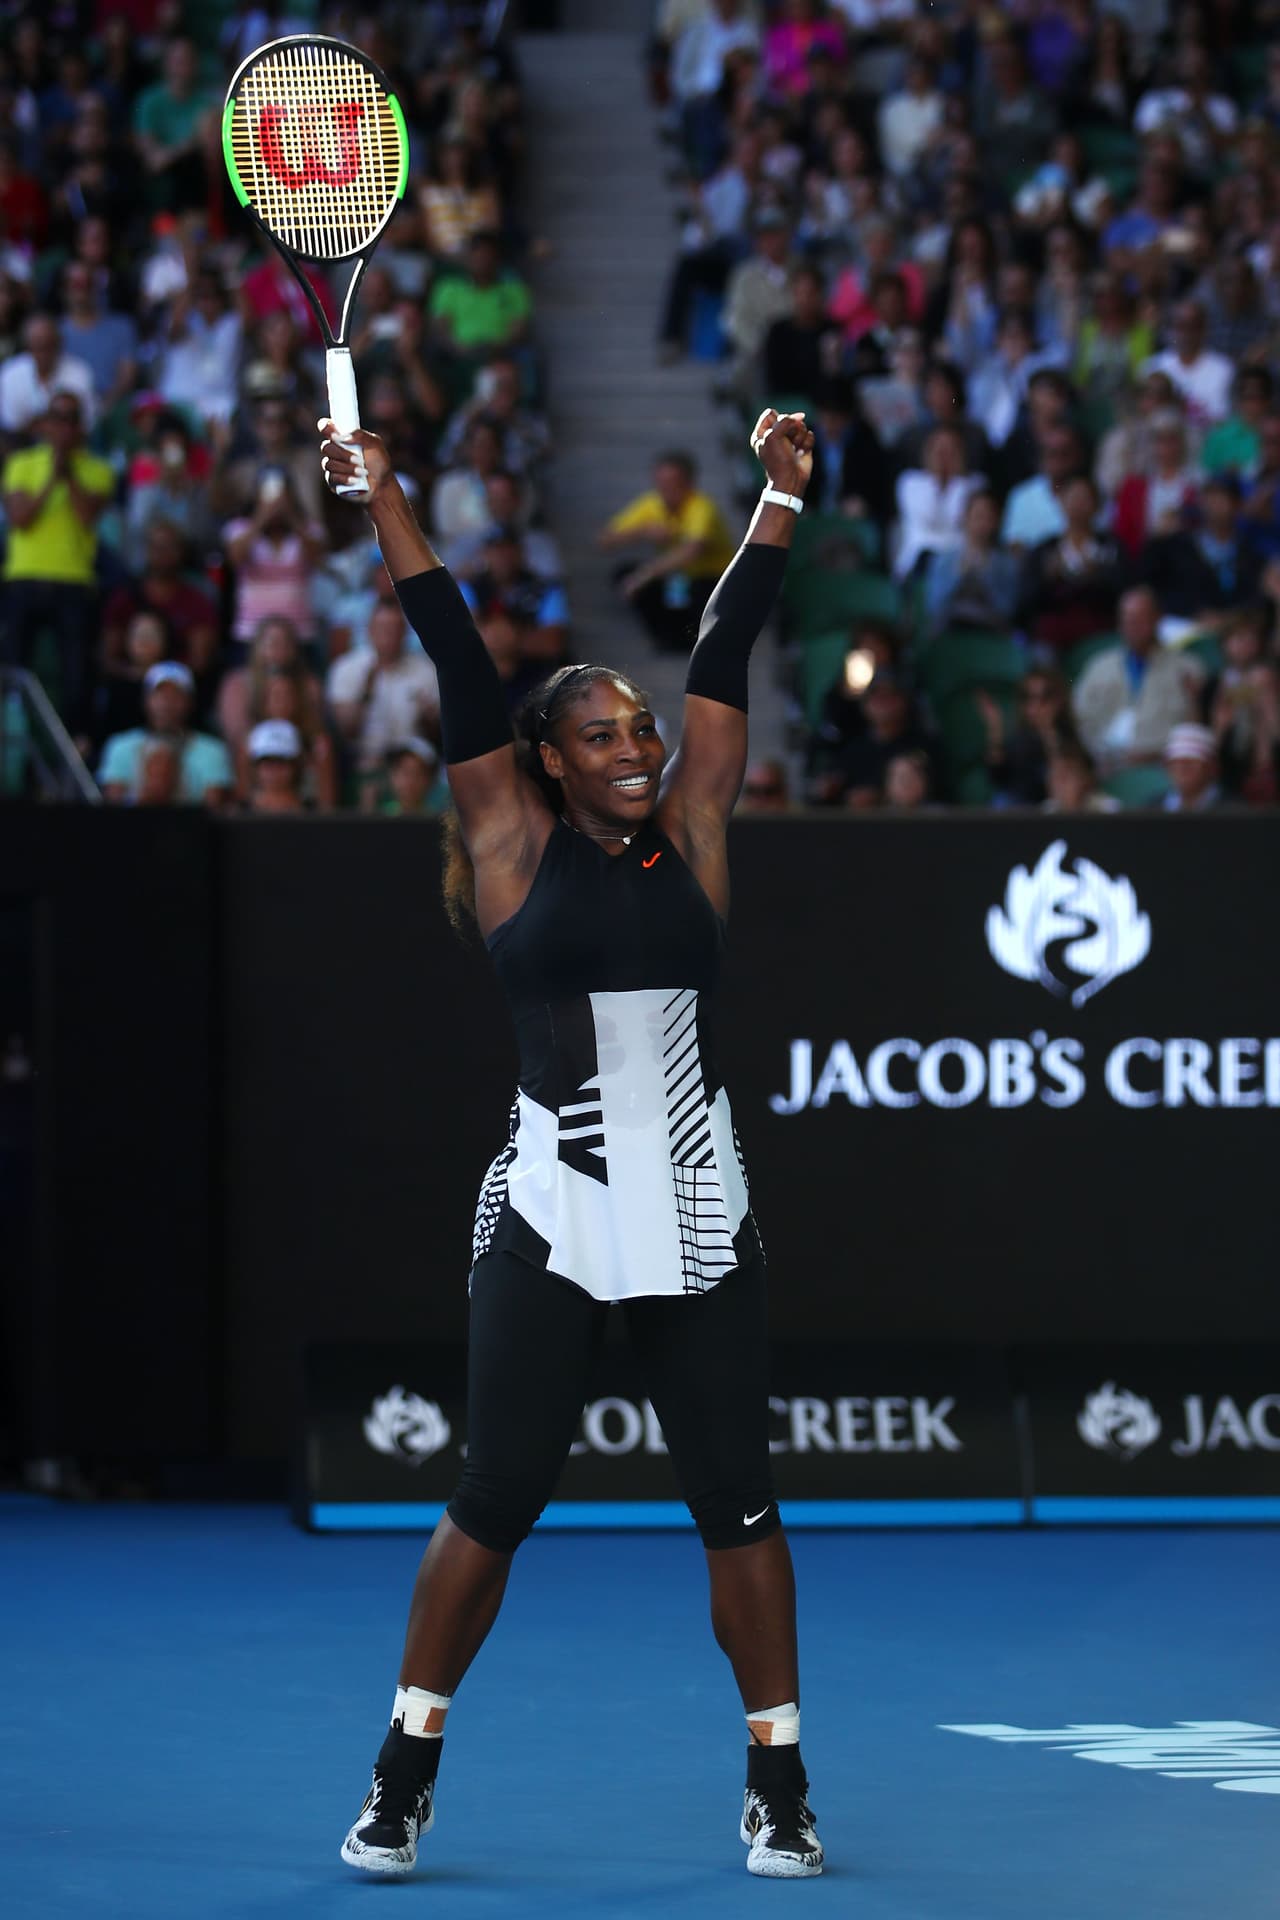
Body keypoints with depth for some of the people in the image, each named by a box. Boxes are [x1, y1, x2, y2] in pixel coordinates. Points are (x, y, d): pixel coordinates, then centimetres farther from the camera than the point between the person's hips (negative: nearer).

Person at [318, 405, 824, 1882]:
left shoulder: (690, 830, 7)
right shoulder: (517, 844, 2)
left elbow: (723, 655, 8)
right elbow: (460, 666, 0)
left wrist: (778, 495, 10)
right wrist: (383, 500, 0)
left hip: (697, 1214, 2)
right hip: (550, 1217, -2)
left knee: (736, 1496, 3)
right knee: (497, 1493, 0)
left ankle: (778, 1783, 13)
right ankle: (405, 1772, 13)